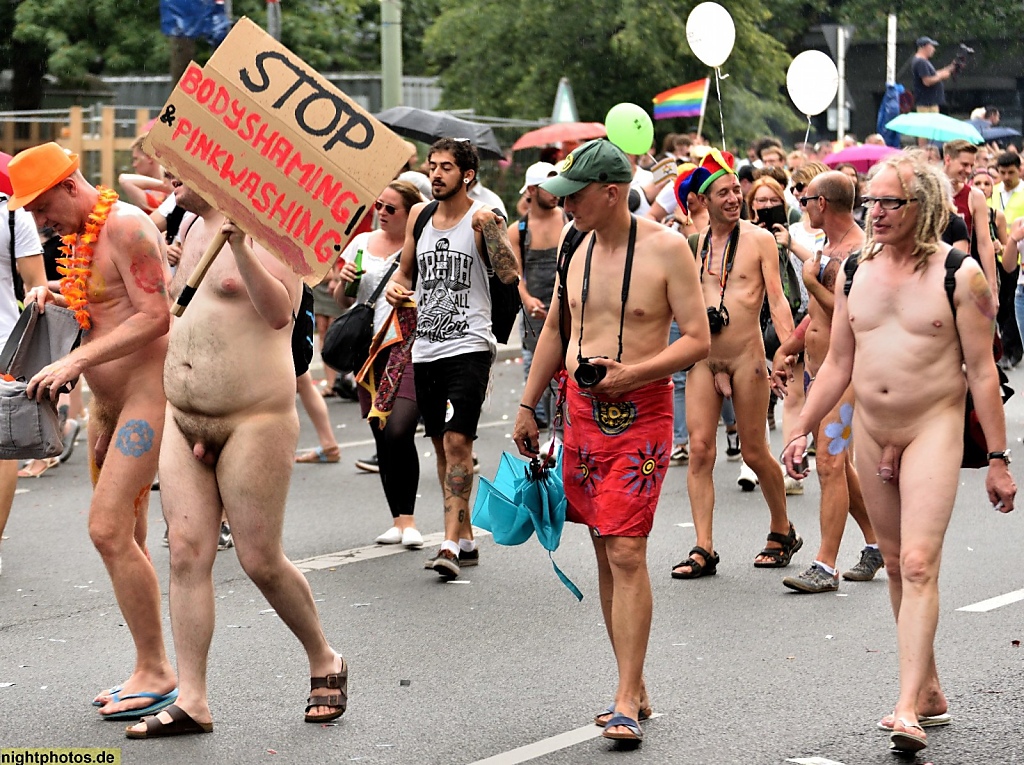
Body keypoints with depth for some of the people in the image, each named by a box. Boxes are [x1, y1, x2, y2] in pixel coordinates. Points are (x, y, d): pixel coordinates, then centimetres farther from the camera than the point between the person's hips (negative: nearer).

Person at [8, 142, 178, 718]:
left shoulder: (126, 225, -14)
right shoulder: (78, 235, 14)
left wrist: (76, 361, -23)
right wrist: (57, 298, 8)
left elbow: (155, 316, -21)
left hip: (149, 391, -10)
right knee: (127, 540, 9)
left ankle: (157, 672, -10)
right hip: (108, 402, 10)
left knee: (108, 529, -16)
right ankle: (150, 670, 14)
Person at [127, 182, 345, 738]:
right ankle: (192, 702, 1)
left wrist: (241, 249, -35)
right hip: (181, 420, 8)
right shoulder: (194, 229, 16)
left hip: (254, 421, -8)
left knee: (260, 562, -2)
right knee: (186, 553, -1)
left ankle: (326, 663, 22)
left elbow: (279, 312, -26)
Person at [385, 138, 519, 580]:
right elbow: (406, 269, 24)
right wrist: (396, 286, 3)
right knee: (442, 445, 10)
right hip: (426, 347, 6)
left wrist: (488, 226, -27)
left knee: (458, 441, -14)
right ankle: (466, 541, 20)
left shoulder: (483, 218, -6)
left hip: (469, 346, -6)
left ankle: (450, 545, -15)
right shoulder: (420, 216, 11)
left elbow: (509, 274, -19)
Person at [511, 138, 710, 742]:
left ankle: (627, 702, -10)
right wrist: (528, 407, 20)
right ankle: (636, 690, 16)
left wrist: (631, 373, -20)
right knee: (606, 553, 8)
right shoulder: (577, 247, 8)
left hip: (641, 412, -6)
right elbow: (556, 330, 20)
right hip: (583, 409, 6)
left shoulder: (666, 249, -10)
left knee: (627, 553, -12)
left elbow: (698, 340, -10)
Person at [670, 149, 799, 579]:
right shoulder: (695, 242, 8)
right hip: (702, 358, 3)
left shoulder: (759, 240, -2)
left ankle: (783, 532, 26)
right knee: (700, 450, -5)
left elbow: (776, 300, -7)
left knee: (754, 454, 4)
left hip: (746, 357, -3)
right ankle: (703, 549, -3)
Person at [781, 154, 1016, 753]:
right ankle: (930, 690, 24)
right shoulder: (855, 272, 6)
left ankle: (909, 710, -20)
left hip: (934, 426, -6)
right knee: (897, 564, 12)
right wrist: (803, 431, 7)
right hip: (870, 431, 6)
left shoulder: (959, 275, -9)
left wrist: (998, 458, -8)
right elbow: (838, 365, 13)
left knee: (919, 564, -16)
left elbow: (982, 371, -8)